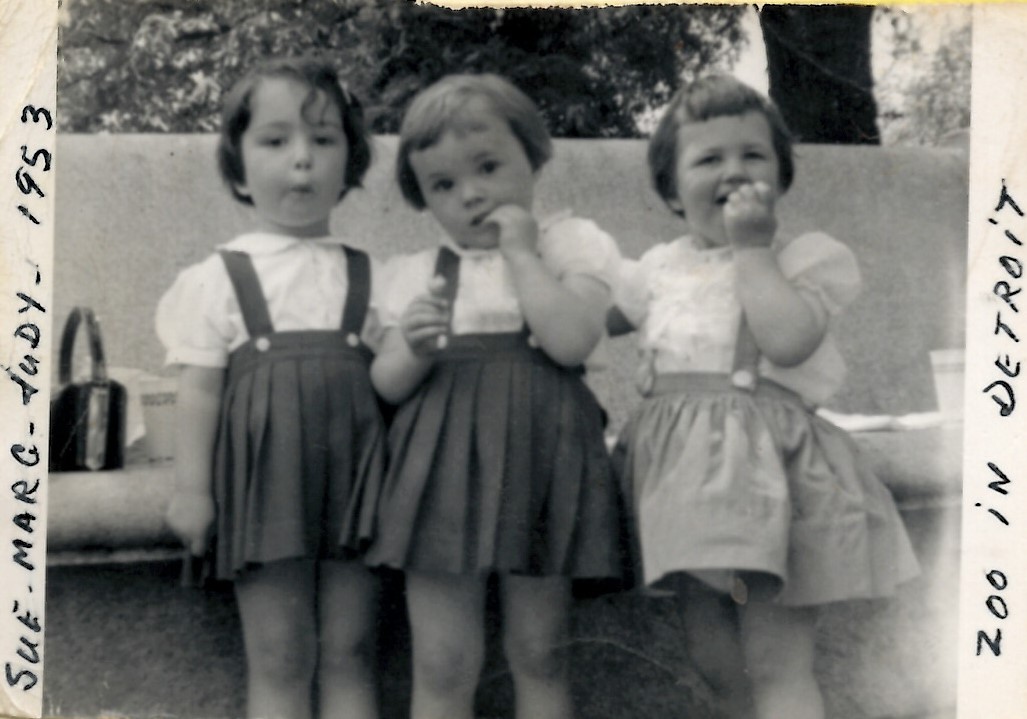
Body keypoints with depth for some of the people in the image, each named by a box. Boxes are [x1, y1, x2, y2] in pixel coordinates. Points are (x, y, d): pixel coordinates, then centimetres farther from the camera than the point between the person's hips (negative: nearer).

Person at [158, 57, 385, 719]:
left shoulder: (367, 277, 10)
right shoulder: (221, 277, 3)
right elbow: (202, 387, 1)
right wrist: (191, 489, -3)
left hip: (351, 471, 2)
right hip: (267, 474, -2)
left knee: (349, 652, 3)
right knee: (279, 658, 1)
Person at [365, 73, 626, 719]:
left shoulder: (570, 243, 4)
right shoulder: (416, 274, 12)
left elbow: (571, 341, -13)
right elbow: (388, 385, 9)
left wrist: (520, 252, -8)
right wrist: (414, 350, -12)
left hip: (539, 456, -2)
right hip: (443, 468, 2)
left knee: (540, 654, 6)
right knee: (442, 663, 0)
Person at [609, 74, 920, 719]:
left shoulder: (808, 256, -2)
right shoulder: (659, 268, 12)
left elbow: (787, 339, -21)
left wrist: (753, 248, -13)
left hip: (770, 467, -5)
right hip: (686, 468, 6)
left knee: (778, 666, -5)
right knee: (713, 655, 14)